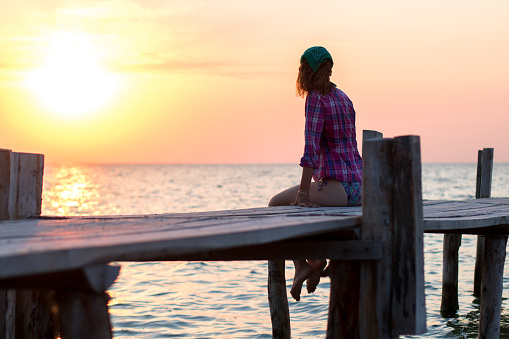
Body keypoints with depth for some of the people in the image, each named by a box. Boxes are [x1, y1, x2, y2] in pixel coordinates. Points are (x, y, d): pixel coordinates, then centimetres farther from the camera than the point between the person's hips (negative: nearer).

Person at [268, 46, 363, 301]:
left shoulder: (316, 98, -9)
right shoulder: (343, 98, 15)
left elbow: (311, 146, -18)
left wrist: (303, 193, -18)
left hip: (337, 188, -8)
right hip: (358, 188, 8)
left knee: (276, 204, 10)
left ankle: (301, 265, 7)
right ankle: (316, 259, 24)